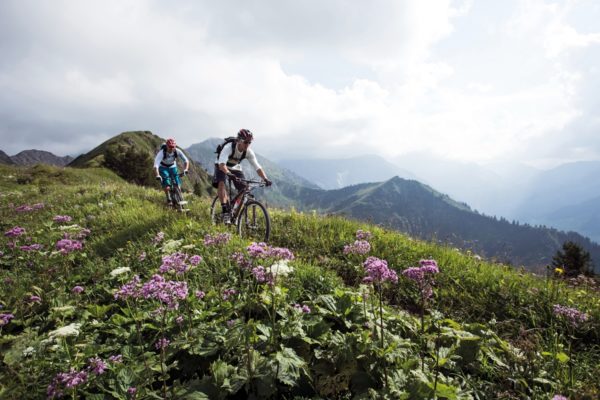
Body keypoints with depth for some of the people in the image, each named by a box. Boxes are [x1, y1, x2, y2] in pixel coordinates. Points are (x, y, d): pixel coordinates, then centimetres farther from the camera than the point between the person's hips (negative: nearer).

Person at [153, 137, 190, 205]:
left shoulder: (177, 151, -25)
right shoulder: (162, 152, -33)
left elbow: (186, 160, -23)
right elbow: (156, 165, -40)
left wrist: (185, 169, -40)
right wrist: (157, 175, -54)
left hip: (172, 167, 2)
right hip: (163, 168, -2)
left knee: (177, 184, -11)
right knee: (167, 184, -20)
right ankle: (168, 199, -1)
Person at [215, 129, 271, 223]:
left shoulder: (249, 152, -22)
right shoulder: (228, 147, -35)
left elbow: (257, 167, -22)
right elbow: (221, 164, -47)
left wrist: (265, 179, -39)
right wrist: (230, 175, -65)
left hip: (236, 168, 4)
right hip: (222, 167, -4)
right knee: (221, 183, -32)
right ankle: (225, 211, -29)